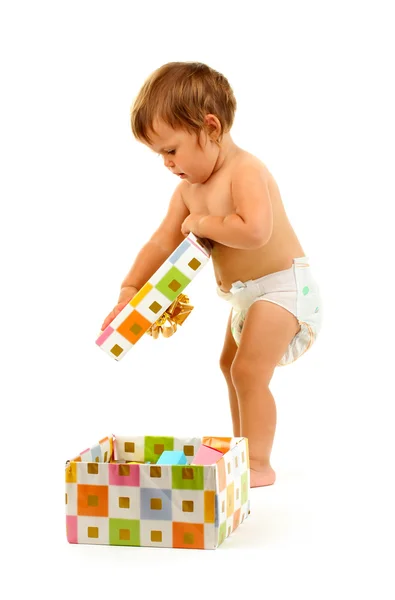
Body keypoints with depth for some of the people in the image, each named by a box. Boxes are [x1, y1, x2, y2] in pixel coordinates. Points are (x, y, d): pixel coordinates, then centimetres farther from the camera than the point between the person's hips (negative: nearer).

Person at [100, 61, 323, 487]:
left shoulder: (245, 172, -24)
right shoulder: (189, 189, 2)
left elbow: (254, 231, -41)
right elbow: (162, 242, 3)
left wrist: (204, 222, -26)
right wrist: (129, 289, -6)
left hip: (283, 285, -10)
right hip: (245, 293, 10)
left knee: (248, 370, -15)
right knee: (231, 364, 21)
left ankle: (259, 465, -4)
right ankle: (242, 449, 36)